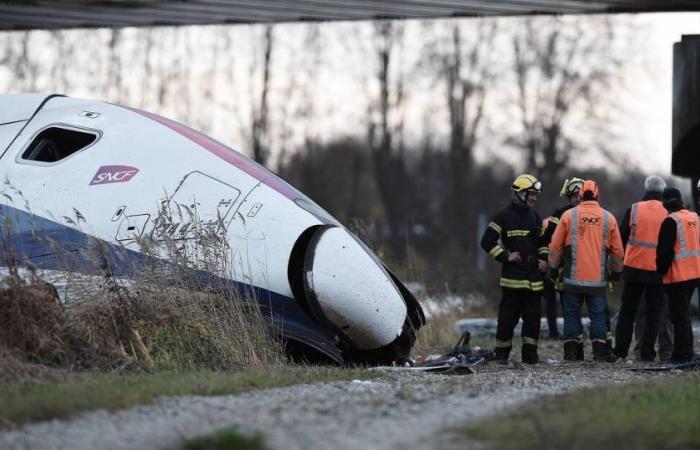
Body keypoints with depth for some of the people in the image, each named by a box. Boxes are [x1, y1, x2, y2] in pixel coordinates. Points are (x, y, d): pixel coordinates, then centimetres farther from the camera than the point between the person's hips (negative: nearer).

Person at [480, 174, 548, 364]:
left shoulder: (535, 217, 17)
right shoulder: (504, 216, -4)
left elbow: (543, 241, 29)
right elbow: (487, 241, -6)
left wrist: (543, 259, 13)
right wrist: (505, 256, -10)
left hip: (534, 276, 6)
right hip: (513, 275, -6)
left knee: (533, 316, 5)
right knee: (508, 316, -6)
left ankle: (530, 353, 11)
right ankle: (501, 353, 1)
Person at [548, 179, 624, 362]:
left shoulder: (569, 216, -2)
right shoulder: (608, 218, 3)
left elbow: (555, 246, 3)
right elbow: (617, 250, 9)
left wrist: (553, 269, 14)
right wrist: (617, 272, 22)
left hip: (573, 278, -1)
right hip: (598, 279, 1)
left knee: (572, 314, 5)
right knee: (598, 315, 6)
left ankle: (571, 351, 4)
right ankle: (599, 350, 2)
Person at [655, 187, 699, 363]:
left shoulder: (671, 221, -15)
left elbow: (665, 250, -16)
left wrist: (662, 270, -2)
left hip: (678, 276, -8)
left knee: (679, 315, -4)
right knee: (683, 314, 18)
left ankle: (683, 354, -5)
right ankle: (684, 353, 20)